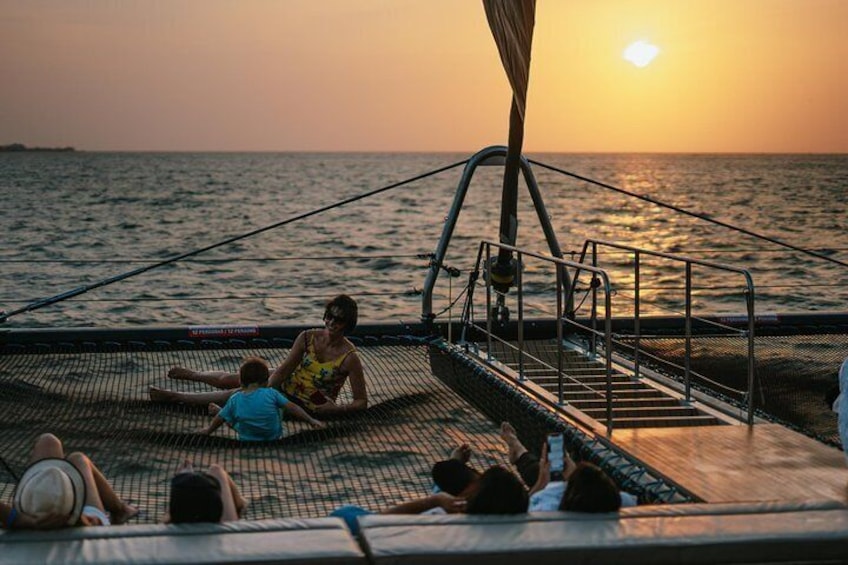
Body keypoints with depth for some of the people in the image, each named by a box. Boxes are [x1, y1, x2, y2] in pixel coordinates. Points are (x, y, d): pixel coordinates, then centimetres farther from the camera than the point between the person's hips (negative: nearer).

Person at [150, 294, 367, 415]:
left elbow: (362, 402, -19)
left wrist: (337, 409, -34)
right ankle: (194, 374, 44)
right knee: (228, 380, 8)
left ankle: (174, 396, 1)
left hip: (306, 405, -5)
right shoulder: (308, 338, -10)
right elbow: (283, 370, -6)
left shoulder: (350, 358, -23)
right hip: (286, 386, 5)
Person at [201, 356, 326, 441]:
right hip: (274, 439, 1)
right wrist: (312, 421, -6)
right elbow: (292, 407, -13)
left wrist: (208, 430, 19)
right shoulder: (271, 394, -15)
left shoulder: (235, 400, -11)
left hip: (247, 441, -1)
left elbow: (220, 419, 1)